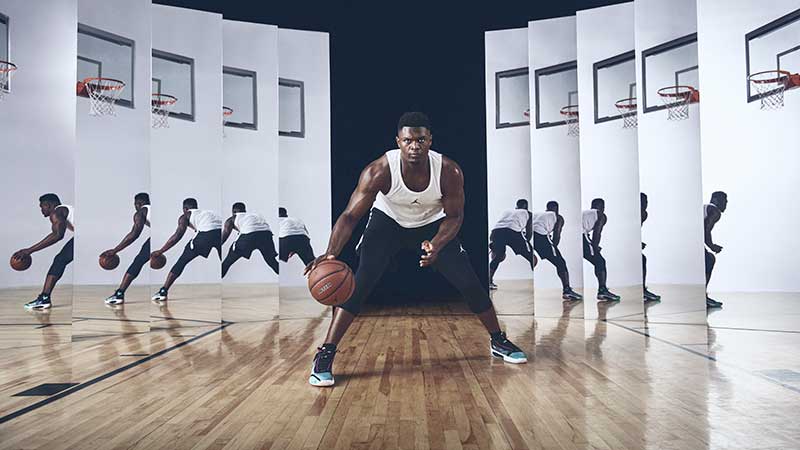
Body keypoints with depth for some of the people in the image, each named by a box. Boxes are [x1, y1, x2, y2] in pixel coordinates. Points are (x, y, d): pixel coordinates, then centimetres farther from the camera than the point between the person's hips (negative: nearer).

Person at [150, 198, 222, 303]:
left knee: (182, 261, 13)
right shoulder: (208, 211, 39)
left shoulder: (186, 215, 24)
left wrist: (160, 252, 19)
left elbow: (178, 235, 12)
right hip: (220, 230, 4)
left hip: (206, 232, -4)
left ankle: (163, 292, 14)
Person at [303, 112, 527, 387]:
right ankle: (325, 355, -11)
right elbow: (350, 216, -30)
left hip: (433, 224, 2)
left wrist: (436, 245, -34)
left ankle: (498, 342, 22)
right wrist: (332, 253, -47)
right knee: (359, 283, -20)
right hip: (388, 222, -1)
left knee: (469, 282, -3)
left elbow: (454, 217, -15)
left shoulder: (449, 172, -29)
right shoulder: (379, 171, -33)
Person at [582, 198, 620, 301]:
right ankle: (602, 290, -1)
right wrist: (595, 247, 7)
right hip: (582, 238, -6)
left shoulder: (584, 212, 33)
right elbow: (597, 232, 2)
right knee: (600, 262, 5)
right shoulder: (601, 216, 14)